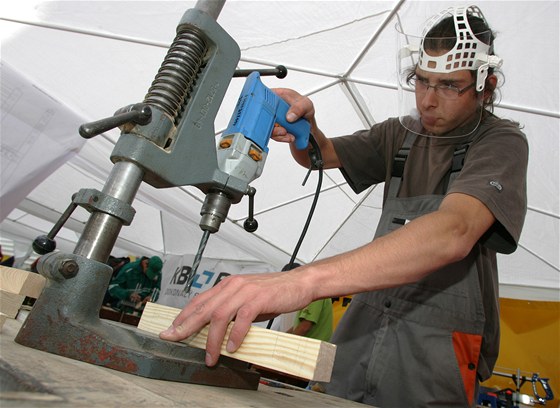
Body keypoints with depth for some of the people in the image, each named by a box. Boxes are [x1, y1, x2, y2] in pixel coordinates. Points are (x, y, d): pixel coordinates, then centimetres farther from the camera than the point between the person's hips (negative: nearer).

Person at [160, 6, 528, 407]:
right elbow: (320, 155, 14)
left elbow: (455, 231, -31)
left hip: (433, 351, -4)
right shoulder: (403, 134, 9)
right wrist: (303, 122, -13)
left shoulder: (502, 142, -10)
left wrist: (304, 279, -45)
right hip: (363, 326, 5)